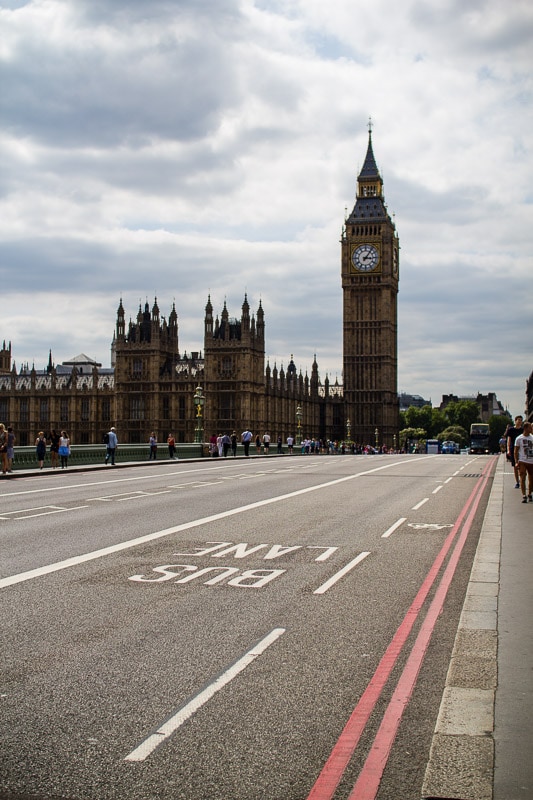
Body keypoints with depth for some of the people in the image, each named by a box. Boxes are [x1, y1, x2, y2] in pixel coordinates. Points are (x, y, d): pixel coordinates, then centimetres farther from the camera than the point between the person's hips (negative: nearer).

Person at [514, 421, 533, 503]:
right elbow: (516, 451, 1)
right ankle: (524, 496, -8)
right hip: (522, 461, -3)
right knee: (522, 478, -9)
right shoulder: (519, 438, -2)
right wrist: (517, 462, -7)